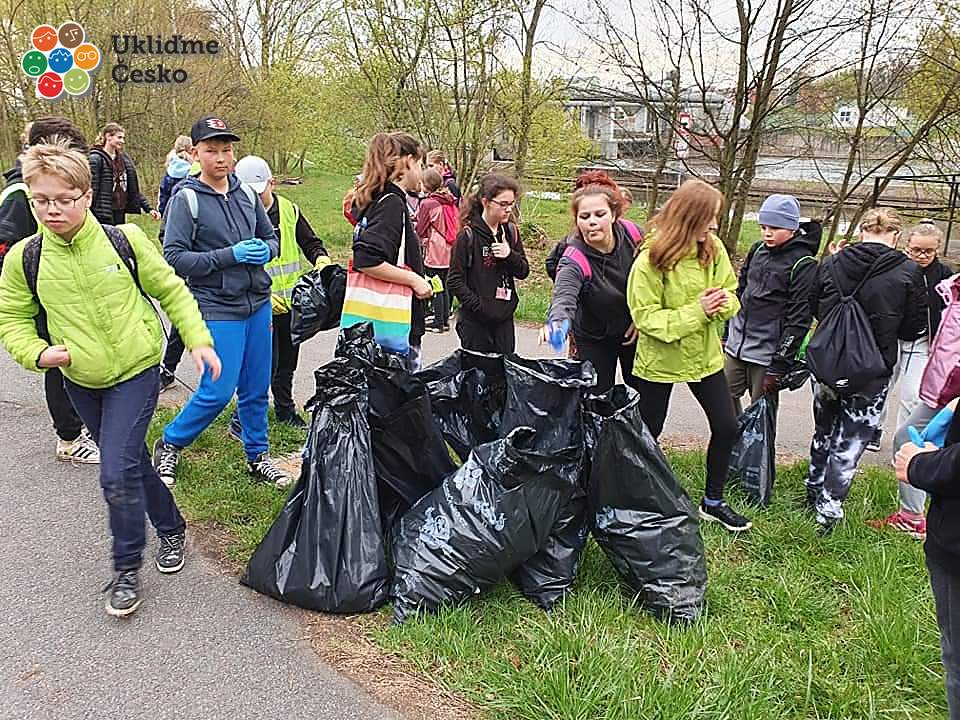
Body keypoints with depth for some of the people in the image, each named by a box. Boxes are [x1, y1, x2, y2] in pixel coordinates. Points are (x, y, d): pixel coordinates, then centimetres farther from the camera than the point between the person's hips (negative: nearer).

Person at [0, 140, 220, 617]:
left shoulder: (125, 240, -12)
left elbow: (171, 291, -1)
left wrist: (198, 340, -6)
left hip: (135, 373, -4)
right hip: (81, 382, 4)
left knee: (117, 474, -11)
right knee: (132, 462, 17)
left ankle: (127, 568, 9)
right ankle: (171, 529, 40)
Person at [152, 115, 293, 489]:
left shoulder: (246, 194, 8)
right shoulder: (186, 199, -7)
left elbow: (272, 238, 19)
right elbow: (174, 257, -13)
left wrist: (265, 250, -5)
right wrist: (230, 255, -19)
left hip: (258, 304, 5)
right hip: (217, 309, -5)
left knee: (256, 388, 12)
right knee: (217, 391, -4)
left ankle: (258, 456, 28)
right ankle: (169, 444, 20)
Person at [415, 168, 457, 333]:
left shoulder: (428, 203, -12)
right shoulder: (450, 202, 6)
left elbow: (420, 230, -7)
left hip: (434, 250, -7)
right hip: (449, 251, 7)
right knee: (444, 285, 15)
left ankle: (438, 322, 5)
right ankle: (445, 320, 20)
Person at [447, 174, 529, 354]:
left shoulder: (511, 232, 6)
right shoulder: (468, 235, -10)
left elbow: (523, 272, 9)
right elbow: (455, 280, -11)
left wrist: (510, 255, -10)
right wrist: (479, 306, -16)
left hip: (505, 319, 5)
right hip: (475, 321, -5)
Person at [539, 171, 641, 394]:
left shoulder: (633, 236, -18)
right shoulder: (575, 260, -30)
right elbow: (563, 298, -48)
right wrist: (557, 322, -70)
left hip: (635, 332, 4)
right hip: (593, 340, -3)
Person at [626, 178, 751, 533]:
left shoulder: (713, 249, -7)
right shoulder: (650, 260, -22)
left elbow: (730, 294, 2)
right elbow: (646, 316, -22)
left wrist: (721, 303, -21)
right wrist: (696, 311, -28)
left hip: (704, 355, 5)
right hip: (660, 359, -5)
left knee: (726, 427, 9)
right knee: (648, 434, 10)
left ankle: (713, 502, 29)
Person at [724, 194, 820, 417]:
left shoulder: (803, 264, -12)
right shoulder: (758, 250, 7)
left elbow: (798, 319, -15)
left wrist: (779, 365, -17)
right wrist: (727, 334, 16)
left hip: (766, 353, -6)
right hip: (736, 345, 6)